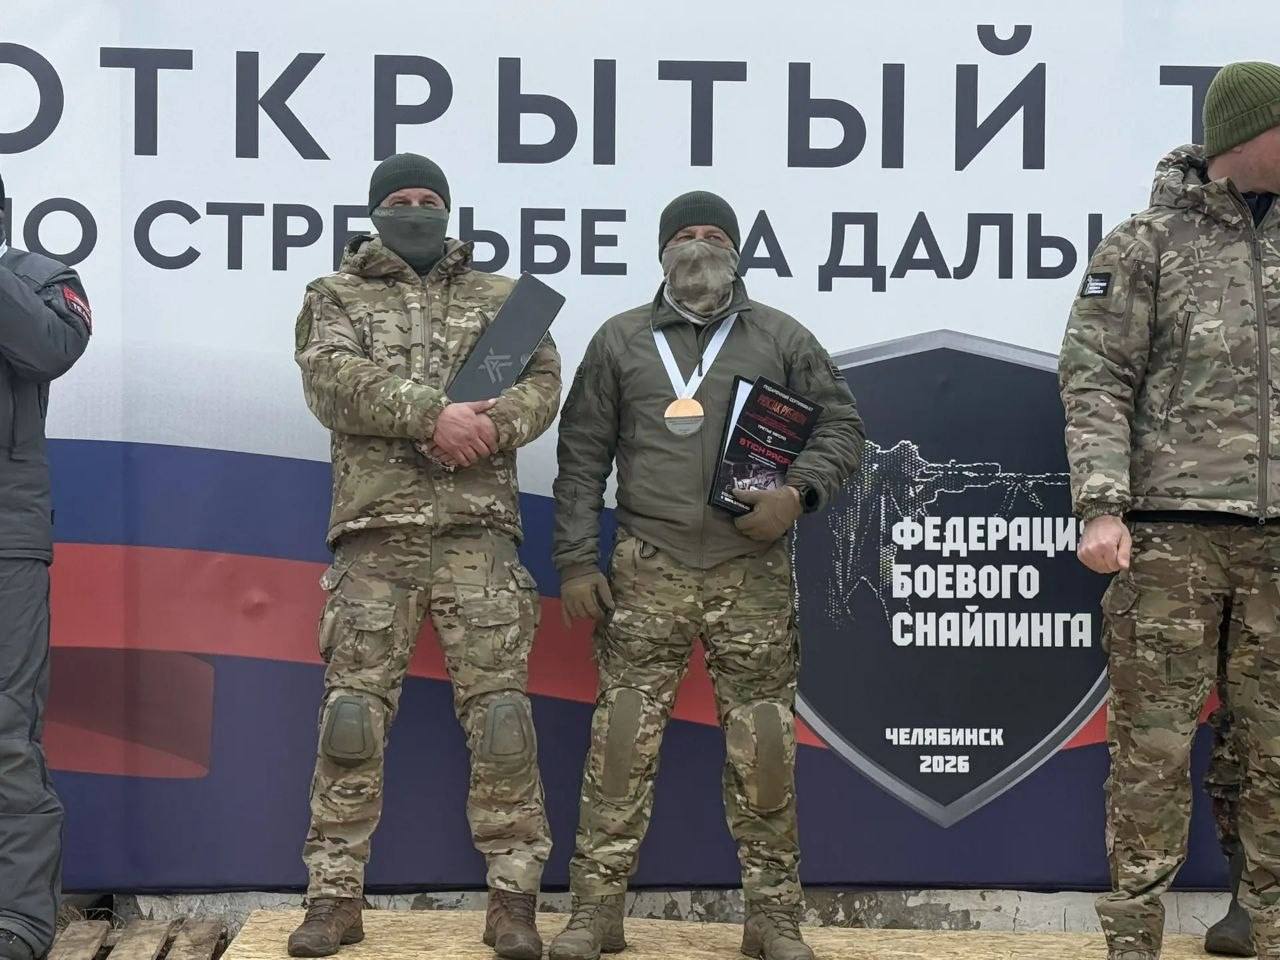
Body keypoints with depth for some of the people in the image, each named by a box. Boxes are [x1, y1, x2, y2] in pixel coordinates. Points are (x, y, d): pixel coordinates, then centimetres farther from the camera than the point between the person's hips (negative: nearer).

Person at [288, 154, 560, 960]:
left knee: (499, 711, -3)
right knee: (354, 712, -1)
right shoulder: (335, 297, 14)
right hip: (376, 530, 0)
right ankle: (335, 893, 7)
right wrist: (432, 413, -18)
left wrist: (492, 425, -17)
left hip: (478, 529, 1)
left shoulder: (501, 298, 18)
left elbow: (543, 382, 4)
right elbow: (331, 380, -6)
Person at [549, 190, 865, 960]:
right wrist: (577, 561, 2)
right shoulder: (620, 341, 10)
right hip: (648, 571, 0)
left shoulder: (781, 339, 10)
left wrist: (800, 493, -8)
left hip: (753, 575, 0)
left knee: (763, 749, 1)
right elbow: (582, 457, 9)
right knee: (622, 739, -2)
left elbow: (842, 426, 11)